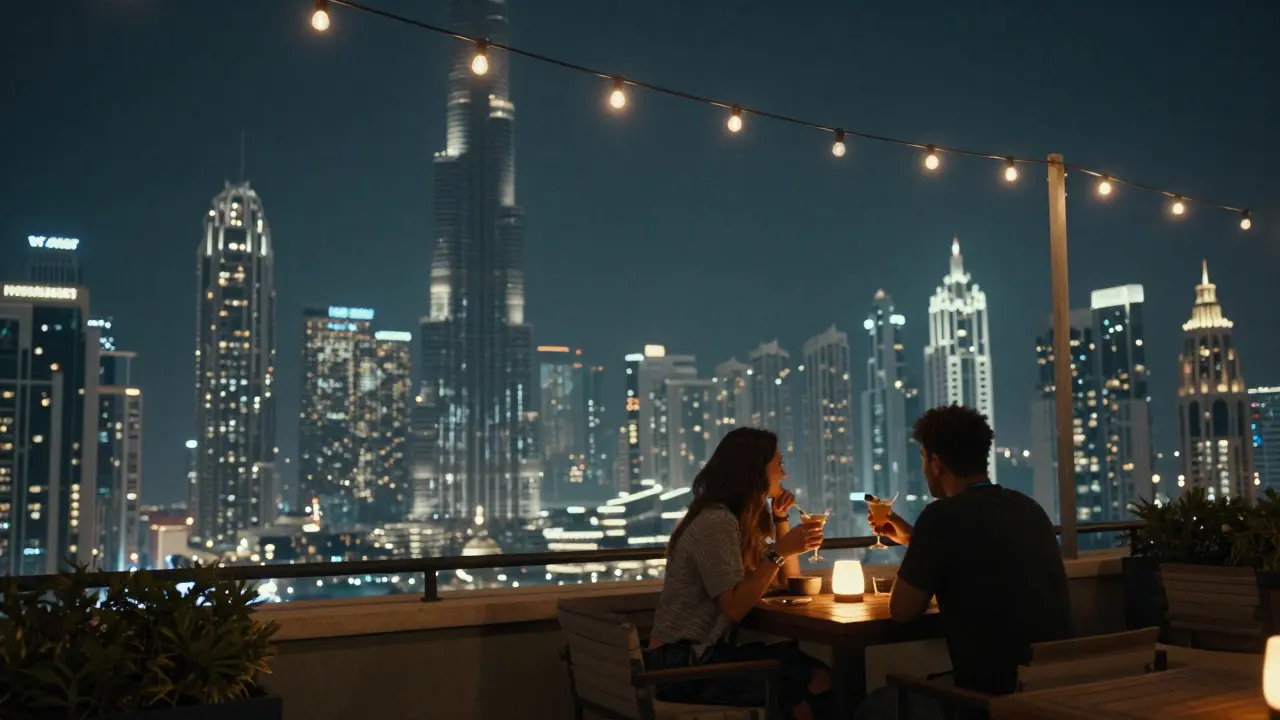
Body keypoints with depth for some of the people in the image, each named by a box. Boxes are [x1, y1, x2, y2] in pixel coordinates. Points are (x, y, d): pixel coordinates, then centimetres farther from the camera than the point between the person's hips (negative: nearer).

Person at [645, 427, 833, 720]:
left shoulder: (741, 519, 12)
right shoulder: (716, 523, -16)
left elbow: (788, 583, 18)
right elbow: (734, 609, -22)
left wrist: (781, 519, 9)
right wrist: (780, 552, -25)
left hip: (703, 652, 9)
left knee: (814, 667, -8)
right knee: (818, 681, -15)